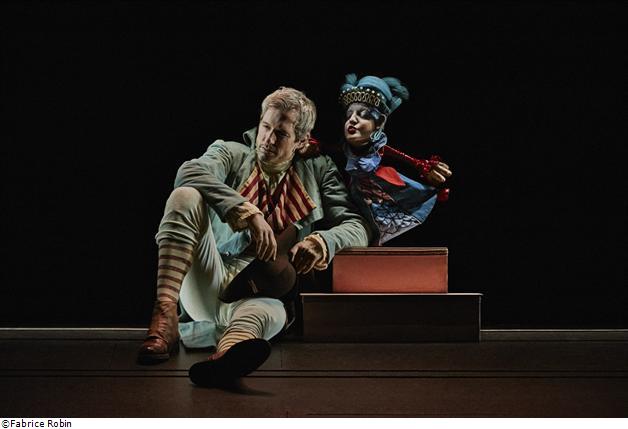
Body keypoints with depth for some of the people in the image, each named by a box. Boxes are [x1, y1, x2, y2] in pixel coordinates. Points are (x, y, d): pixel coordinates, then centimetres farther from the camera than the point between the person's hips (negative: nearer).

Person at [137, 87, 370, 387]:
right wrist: (248, 212, -27)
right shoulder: (231, 152, 11)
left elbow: (358, 229, 8)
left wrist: (323, 241, -16)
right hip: (209, 280, 0)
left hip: (255, 295, 0)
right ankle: (165, 315, -38)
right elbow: (190, 172, -12)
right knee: (186, 196, -24)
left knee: (272, 312, -38)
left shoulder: (318, 171, 16)